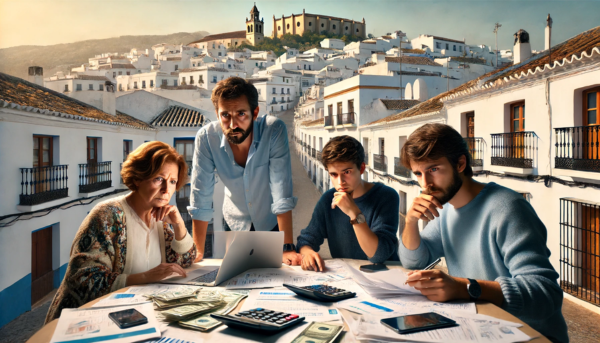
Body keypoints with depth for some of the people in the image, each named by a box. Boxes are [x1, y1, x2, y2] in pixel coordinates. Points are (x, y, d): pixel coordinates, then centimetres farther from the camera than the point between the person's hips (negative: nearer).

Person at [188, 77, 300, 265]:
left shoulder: (274, 130, -28)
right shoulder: (206, 137, -24)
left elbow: (282, 192, -29)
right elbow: (201, 198, -21)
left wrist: (288, 248, -32)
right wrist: (198, 253, -20)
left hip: (271, 222, -1)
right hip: (235, 223, 1)